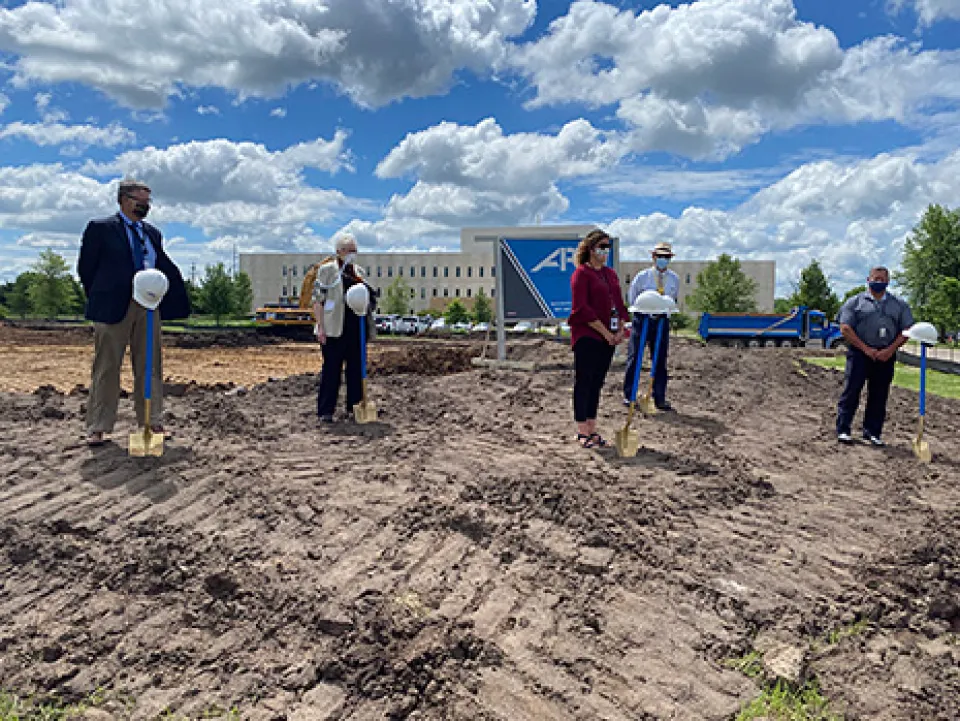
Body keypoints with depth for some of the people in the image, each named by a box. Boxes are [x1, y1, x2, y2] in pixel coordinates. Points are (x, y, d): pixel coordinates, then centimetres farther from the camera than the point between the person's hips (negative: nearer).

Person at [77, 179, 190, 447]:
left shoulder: (152, 233, 15)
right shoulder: (100, 228, 1)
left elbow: (164, 265, 15)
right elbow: (86, 267, 2)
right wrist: (98, 299, 4)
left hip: (148, 306, 5)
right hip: (113, 306, -5)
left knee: (150, 366, 7)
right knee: (107, 367, 2)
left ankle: (152, 422, 16)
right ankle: (98, 428, 9)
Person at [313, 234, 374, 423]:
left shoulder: (359, 271, 16)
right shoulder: (327, 269, 0)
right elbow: (318, 299, -4)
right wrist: (320, 326, -12)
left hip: (356, 328, 6)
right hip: (334, 329, -6)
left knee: (356, 368, 9)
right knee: (331, 368, -4)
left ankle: (354, 407, 19)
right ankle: (325, 411, 2)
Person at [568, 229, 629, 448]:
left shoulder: (610, 274, 17)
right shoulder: (581, 273, -7)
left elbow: (619, 304, 18)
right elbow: (582, 309, -15)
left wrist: (620, 330, 3)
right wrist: (605, 332, -15)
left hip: (609, 337, 7)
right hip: (587, 336, -7)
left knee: (597, 383, 11)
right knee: (583, 383, -1)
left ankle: (592, 429, 18)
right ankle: (582, 432, 5)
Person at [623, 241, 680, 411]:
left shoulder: (674, 279, 8)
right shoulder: (642, 276, -2)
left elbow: (675, 299, 18)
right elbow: (631, 297, 5)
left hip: (662, 320, 3)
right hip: (642, 318, -3)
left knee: (660, 360, 5)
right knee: (634, 357, -1)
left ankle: (660, 398, 12)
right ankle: (628, 395, 8)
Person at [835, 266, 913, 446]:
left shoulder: (899, 304, 13)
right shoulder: (856, 301, 4)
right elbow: (845, 329, -4)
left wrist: (890, 350, -8)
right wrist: (866, 349, -12)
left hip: (886, 355, 3)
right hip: (859, 353, -3)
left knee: (879, 396, 5)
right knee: (851, 391, -5)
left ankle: (872, 432, 13)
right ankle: (843, 430, 0)